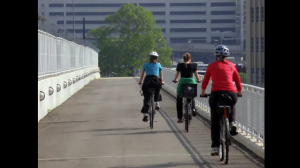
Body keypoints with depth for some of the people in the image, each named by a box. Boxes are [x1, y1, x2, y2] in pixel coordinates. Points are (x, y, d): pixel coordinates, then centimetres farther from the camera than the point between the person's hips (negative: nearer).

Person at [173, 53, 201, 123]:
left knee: (179, 100, 13)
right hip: (191, 82, 1)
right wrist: (198, 80, 22)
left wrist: (175, 80, 27)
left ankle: (180, 118, 11)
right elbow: (196, 74, 3)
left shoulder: (180, 65, 0)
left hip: (182, 83, 0)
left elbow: (177, 74, 8)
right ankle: (193, 108, -1)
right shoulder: (193, 65, -1)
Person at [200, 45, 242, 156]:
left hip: (216, 93, -1)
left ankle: (215, 147, 3)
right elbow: (238, 81, 22)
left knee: (215, 123, 9)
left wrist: (202, 92, 35)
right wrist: (239, 92, 39)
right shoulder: (231, 66, 15)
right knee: (232, 105, 38)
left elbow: (205, 81, 18)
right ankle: (232, 123, 12)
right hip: (231, 93, 1)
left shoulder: (211, 66, 11)